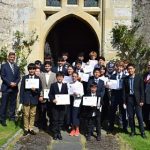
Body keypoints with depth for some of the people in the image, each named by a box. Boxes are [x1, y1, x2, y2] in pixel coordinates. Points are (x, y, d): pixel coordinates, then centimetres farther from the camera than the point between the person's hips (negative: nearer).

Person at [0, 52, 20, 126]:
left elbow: (18, 77, 10)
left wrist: (15, 83, -10)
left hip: (14, 88, 4)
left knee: (13, 104, 9)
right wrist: (10, 83, -15)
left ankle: (12, 117, 20)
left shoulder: (17, 67, 15)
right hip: (6, 88, -4)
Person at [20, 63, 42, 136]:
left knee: (32, 114, 8)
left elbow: (40, 89, 4)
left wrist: (35, 89, -18)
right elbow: (22, 89, 1)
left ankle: (31, 128, 19)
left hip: (34, 99, 1)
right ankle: (26, 129, 14)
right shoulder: (24, 78, 4)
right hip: (26, 99, -1)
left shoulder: (38, 78, 5)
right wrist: (21, 100, -4)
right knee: (26, 114, 3)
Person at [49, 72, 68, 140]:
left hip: (62, 105, 2)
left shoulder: (65, 85, 9)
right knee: (55, 119, 1)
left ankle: (59, 133, 16)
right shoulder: (53, 85, 5)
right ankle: (55, 133, 11)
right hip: (55, 105, -1)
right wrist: (52, 99, -17)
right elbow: (50, 94, 0)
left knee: (61, 120, 5)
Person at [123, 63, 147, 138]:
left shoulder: (139, 77, -1)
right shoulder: (126, 79, 5)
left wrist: (142, 100, -8)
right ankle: (132, 131, 18)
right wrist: (124, 102, 3)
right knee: (130, 116, 6)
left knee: (139, 116, -2)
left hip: (137, 98, -2)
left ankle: (142, 132, 10)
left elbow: (142, 89, -2)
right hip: (129, 98, 2)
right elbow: (124, 91, 7)